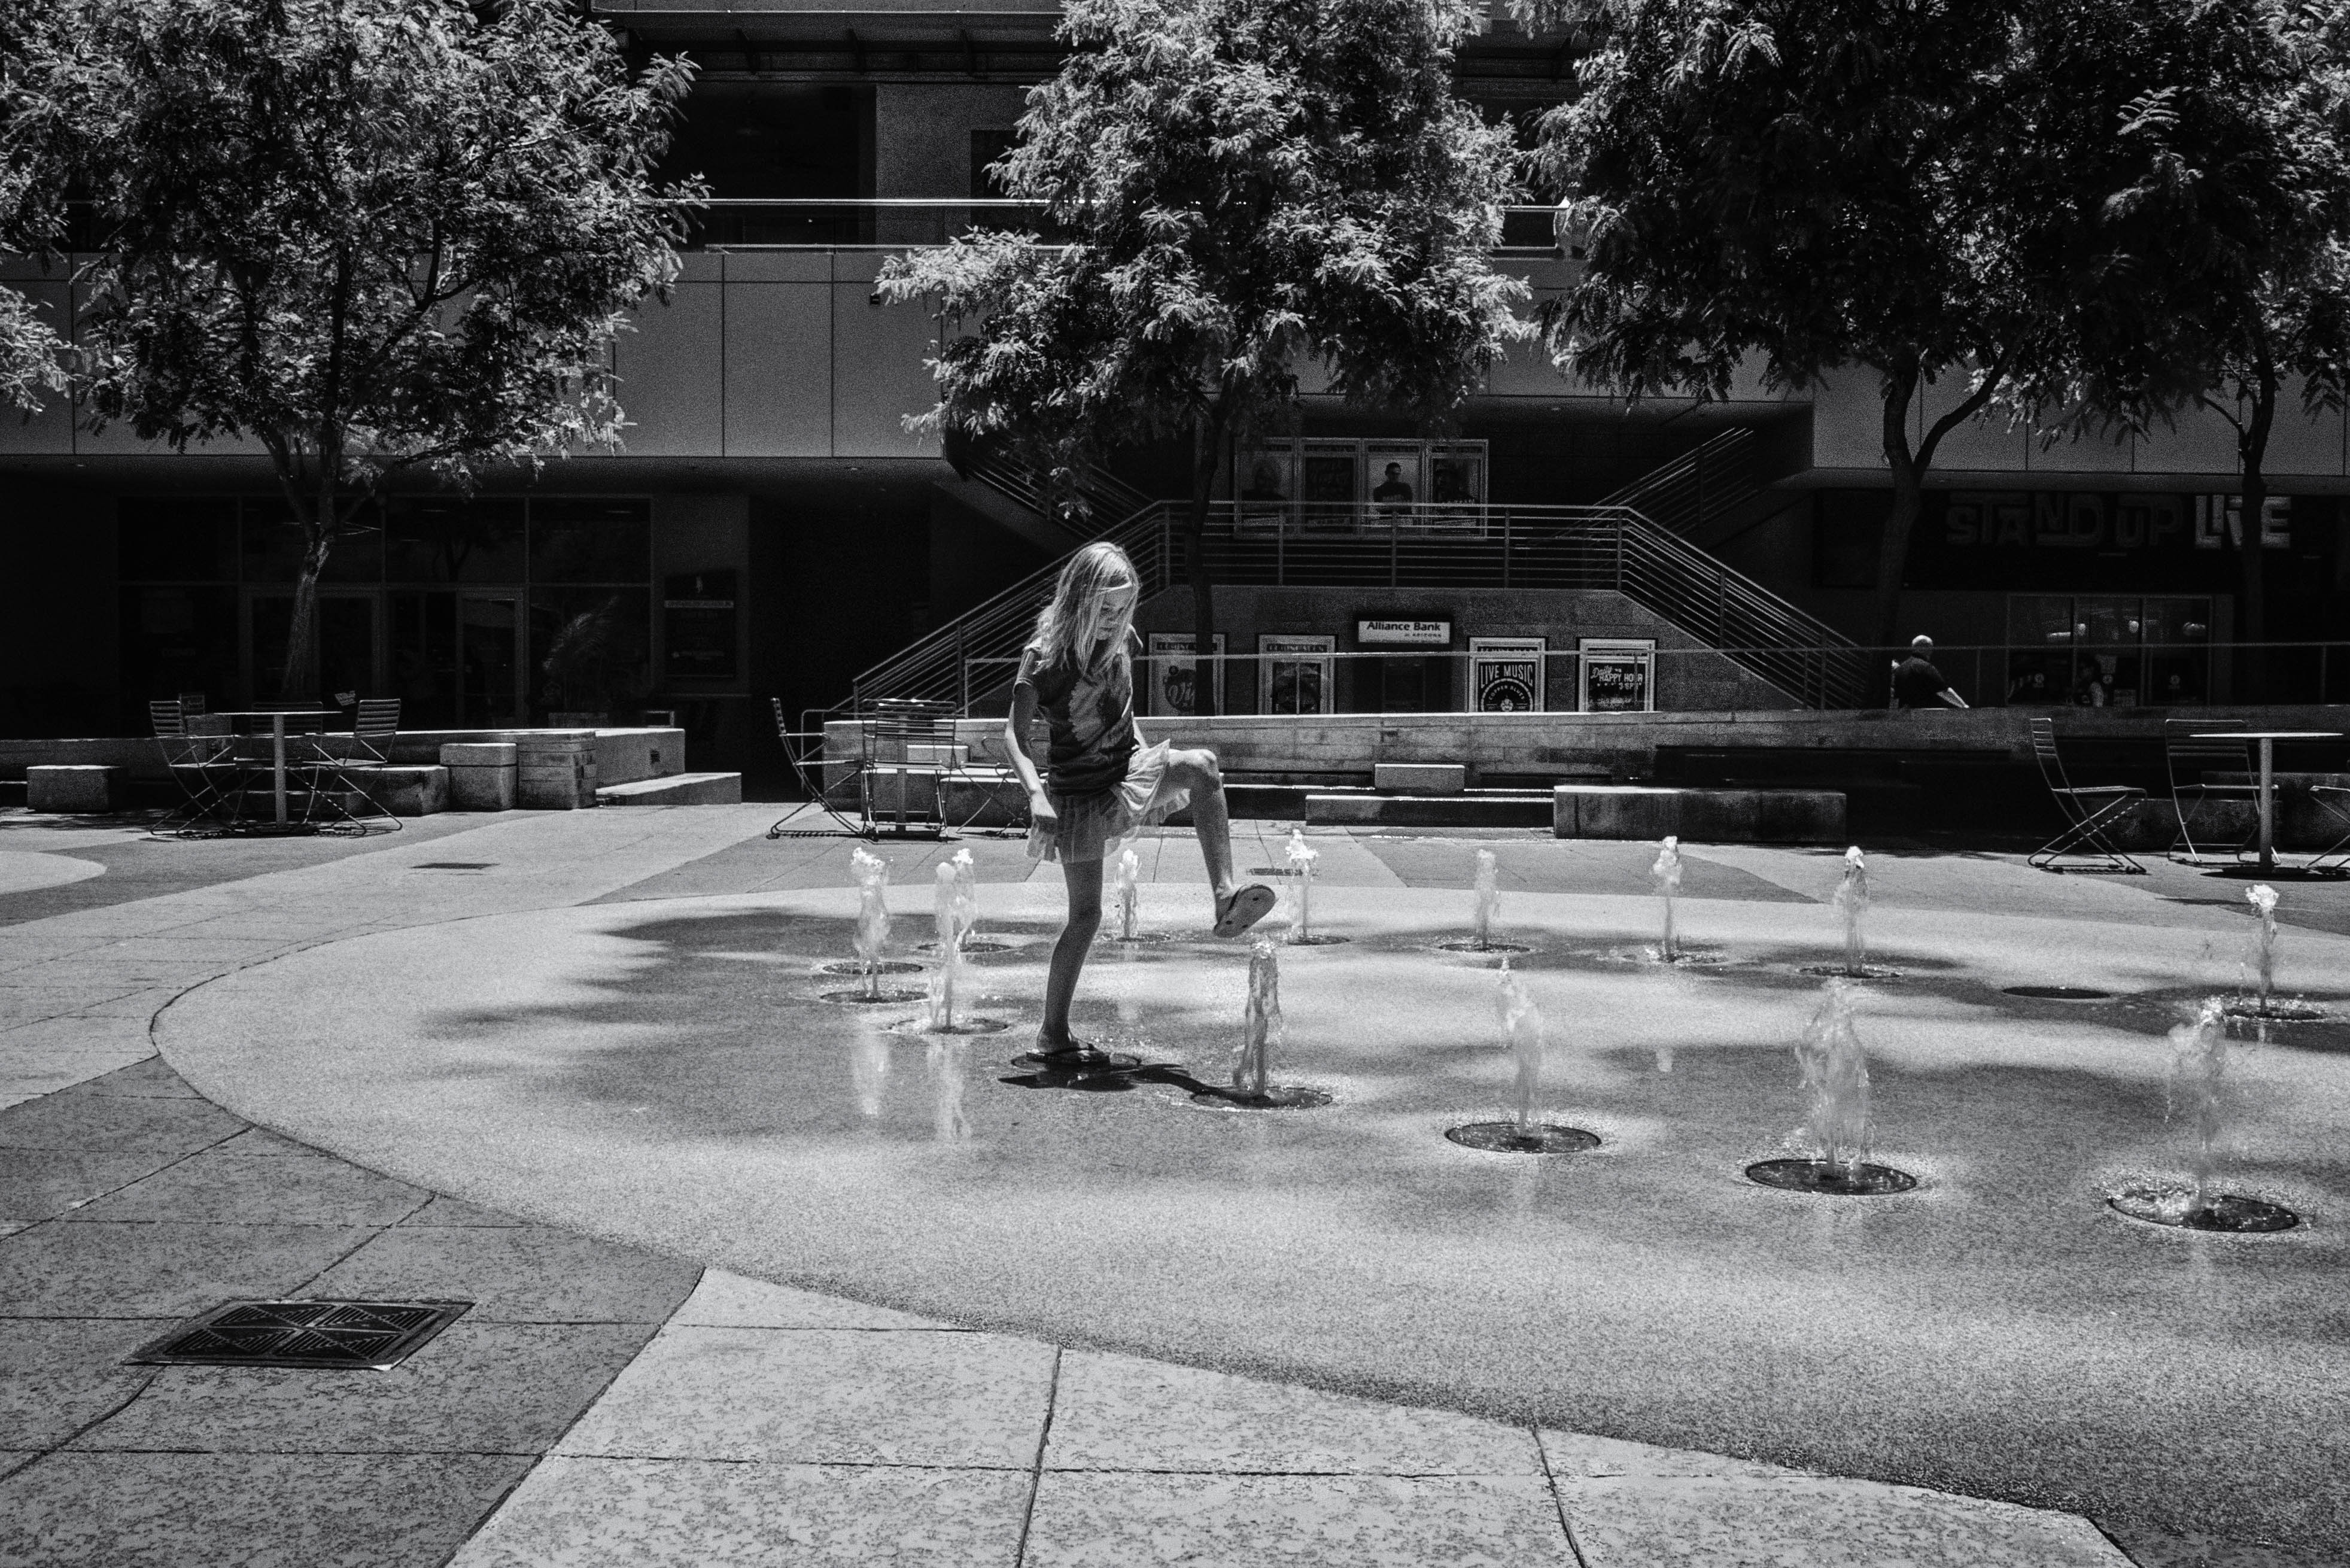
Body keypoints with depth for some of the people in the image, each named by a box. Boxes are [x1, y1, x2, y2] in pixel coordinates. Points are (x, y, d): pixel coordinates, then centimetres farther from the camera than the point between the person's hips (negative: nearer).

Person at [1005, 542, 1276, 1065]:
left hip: (1128, 771, 5)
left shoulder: (1118, 641, 2)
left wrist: (1149, 758, 12)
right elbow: (1014, 736, -19)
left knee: (1202, 765, -25)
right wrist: (1037, 795, -33)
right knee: (1086, 914, -2)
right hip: (1078, 791, -5)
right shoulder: (1044, 654, -15)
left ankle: (1225, 898, -29)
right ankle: (1053, 1035, 10)